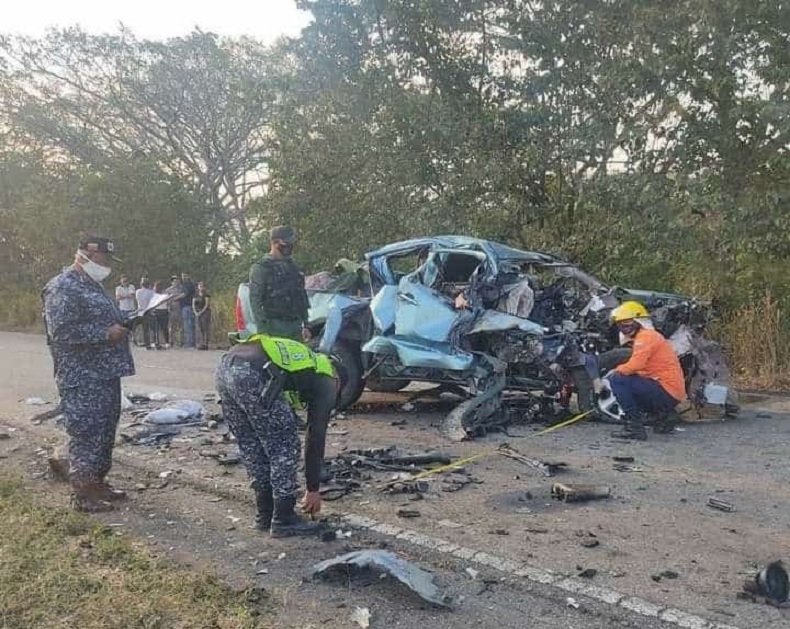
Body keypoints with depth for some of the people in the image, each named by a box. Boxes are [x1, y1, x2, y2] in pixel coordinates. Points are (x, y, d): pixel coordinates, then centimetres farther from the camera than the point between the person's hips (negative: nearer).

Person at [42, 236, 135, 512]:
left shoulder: (92, 285, 17)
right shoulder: (62, 287, -14)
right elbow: (61, 332, -23)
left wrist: (123, 325, 10)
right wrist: (107, 333, -22)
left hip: (106, 374, 10)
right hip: (82, 379, -10)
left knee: (105, 432, 15)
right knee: (86, 434, -4)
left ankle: (98, 482, 27)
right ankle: (83, 494, 6)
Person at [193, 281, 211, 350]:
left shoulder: (206, 295, -1)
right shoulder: (196, 295, 14)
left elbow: (207, 305, -9)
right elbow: (193, 304, 12)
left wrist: (201, 312, -14)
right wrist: (195, 312, -3)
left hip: (205, 313, -5)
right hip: (197, 313, 5)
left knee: (205, 328, -8)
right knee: (198, 328, 0)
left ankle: (205, 344, -8)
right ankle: (200, 344, 2)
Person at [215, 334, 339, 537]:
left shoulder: (306, 361, 37)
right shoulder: (326, 382, 19)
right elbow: (316, 438, 18)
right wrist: (313, 489, 27)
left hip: (225, 367, 8)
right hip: (252, 376, -8)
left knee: (251, 447, 22)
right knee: (285, 448, 9)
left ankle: (265, 514, 31)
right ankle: (284, 520, 17)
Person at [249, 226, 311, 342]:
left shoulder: (293, 267, 18)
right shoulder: (261, 268, -3)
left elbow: (302, 297, 23)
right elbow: (255, 300, -9)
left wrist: (305, 325, 19)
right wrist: (262, 328, -16)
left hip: (295, 326, 7)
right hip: (273, 327, -7)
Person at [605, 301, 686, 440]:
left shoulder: (646, 336, -10)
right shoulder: (651, 335, 21)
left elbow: (635, 365, -23)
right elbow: (639, 368, 17)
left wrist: (615, 371, -6)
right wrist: (621, 370, 4)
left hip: (667, 391, -10)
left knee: (617, 379, -17)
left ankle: (635, 427, -18)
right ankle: (664, 414, 15)